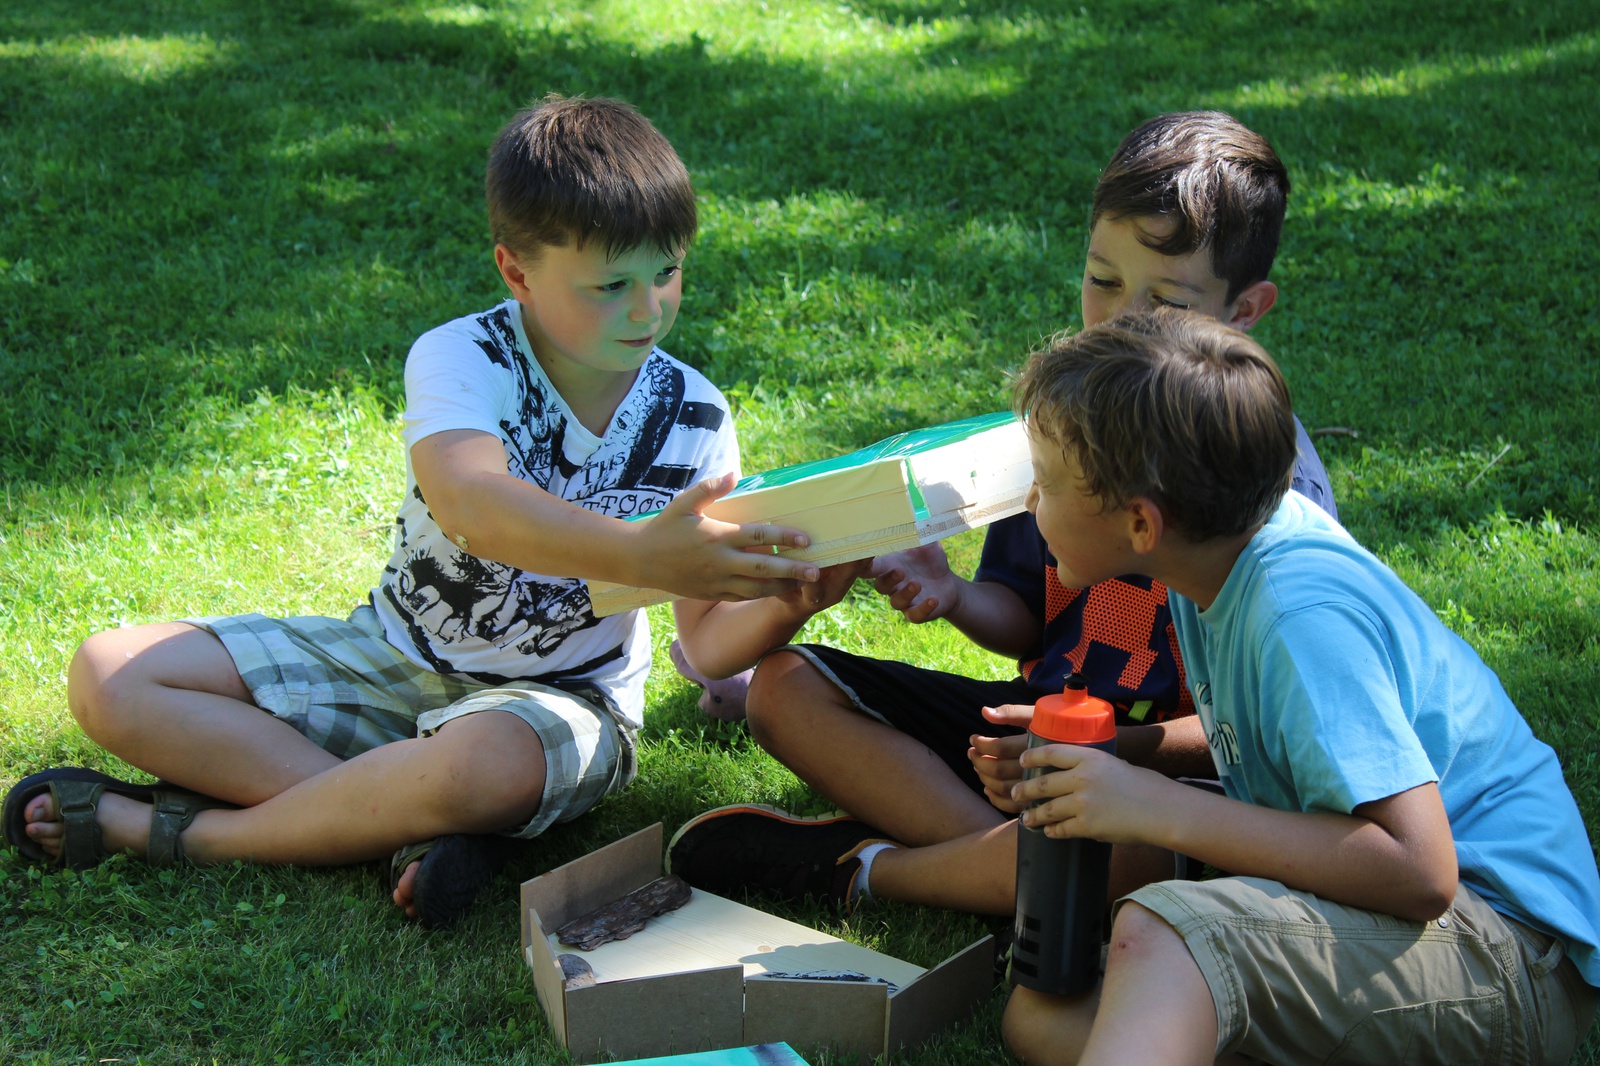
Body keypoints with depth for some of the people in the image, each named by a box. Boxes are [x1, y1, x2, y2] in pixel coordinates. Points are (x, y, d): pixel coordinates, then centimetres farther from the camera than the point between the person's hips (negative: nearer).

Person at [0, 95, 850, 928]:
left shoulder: (692, 420, -9)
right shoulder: (462, 359, -17)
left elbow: (710, 644, -10)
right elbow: (469, 501, -40)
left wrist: (785, 600, -33)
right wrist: (643, 557, -54)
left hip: (554, 698, -1)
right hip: (391, 662, 2)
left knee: (482, 768, -41)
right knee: (109, 676, -11)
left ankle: (174, 831, -18)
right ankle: (411, 826, -23)